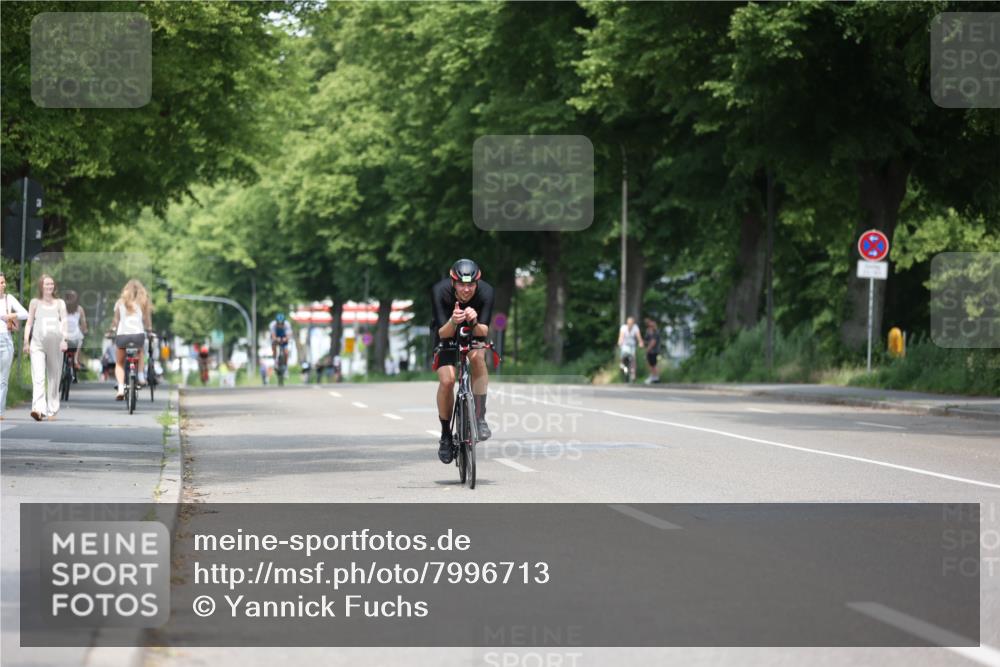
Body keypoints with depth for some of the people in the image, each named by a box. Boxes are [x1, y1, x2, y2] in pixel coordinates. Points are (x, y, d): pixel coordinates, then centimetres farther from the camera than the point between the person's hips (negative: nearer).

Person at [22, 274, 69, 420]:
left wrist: (64, 339, -11)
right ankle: (38, 409, -27)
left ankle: (52, 410, 16)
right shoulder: (35, 303, 12)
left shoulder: (60, 303, 13)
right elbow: (29, 323, 11)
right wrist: (26, 342, 1)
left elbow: (64, 322, 4)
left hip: (55, 344, 2)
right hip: (38, 343, -2)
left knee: (54, 378, 6)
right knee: (38, 377, -16)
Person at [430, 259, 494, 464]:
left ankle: (480, 417, -24)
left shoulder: (485, 291, -30)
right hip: (447, 332, -1)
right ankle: (445, 435, 2)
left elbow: (484, 331, -33)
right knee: (446, 380, -19)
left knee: (478, 356, -32)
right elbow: (443, 333, -34)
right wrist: (453, 322, -56)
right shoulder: (440, 291, -33)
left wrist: (474, 323, -55)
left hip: (474, 331, 1)